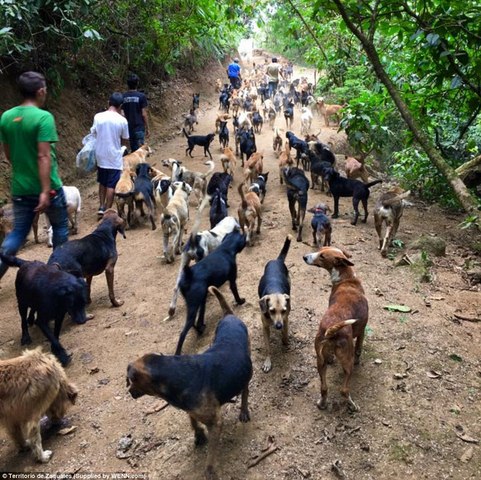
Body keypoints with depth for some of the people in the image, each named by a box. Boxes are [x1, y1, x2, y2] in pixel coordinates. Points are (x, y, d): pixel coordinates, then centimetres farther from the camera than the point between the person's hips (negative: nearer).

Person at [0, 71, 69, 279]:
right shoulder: (43, 117, -16)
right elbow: (44, 156, -23)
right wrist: (45, 191, -23)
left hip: (19, 188, 5)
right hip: (46, 187, -5)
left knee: (18, 232, 14)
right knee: (60, 227, 17)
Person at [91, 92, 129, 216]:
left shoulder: (98, 117, -6)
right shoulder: (122, 120, -12)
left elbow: (94, 133, 5)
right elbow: (125, 138, -2)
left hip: (100, 156, 3)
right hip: (114, 157, -3)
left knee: (102, 183, 20)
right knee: (111, 185, 5)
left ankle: (102, 207, 22)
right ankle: (107, 210, 9)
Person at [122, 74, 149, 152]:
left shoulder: (123, 97, 4)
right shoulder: (141, 96, -8)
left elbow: (122, 114, 4)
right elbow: (144, 114, -9)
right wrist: (147, 128, -1)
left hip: (129, 127, 5)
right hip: (139, 127, -5)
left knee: (133, 149, 14)